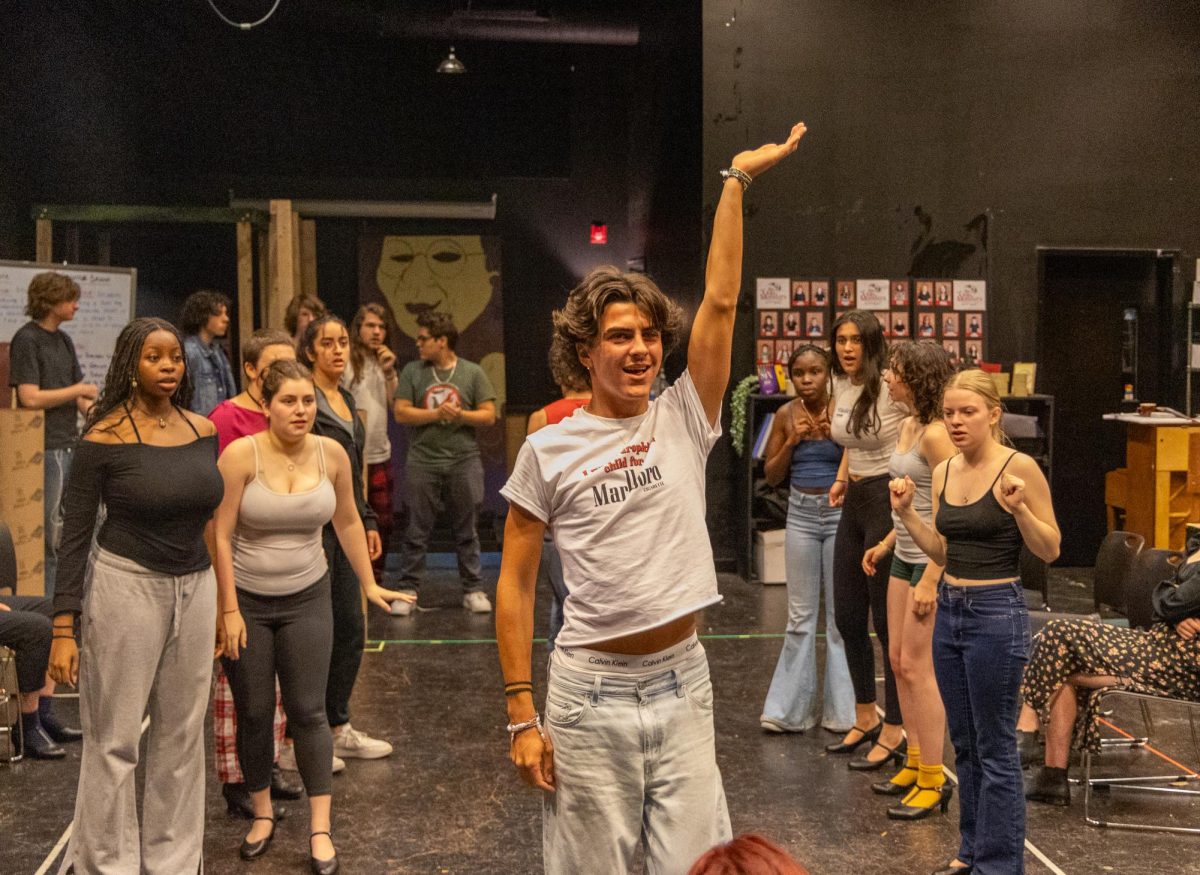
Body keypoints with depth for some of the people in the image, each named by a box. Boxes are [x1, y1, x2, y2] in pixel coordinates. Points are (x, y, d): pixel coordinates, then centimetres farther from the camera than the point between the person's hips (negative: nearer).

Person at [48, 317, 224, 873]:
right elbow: (75, 534, -9)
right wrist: (64, 628, -13)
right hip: (128, 587, -5)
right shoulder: (104, 438, -11)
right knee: (115, 740, 4)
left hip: (195, 588, 5)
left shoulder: (205, 431, 3)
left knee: (182, 736, 12)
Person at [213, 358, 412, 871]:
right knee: (253, 713, 8)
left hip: (306, 600, 2)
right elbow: (220, 535, -13)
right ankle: (262, 814, 28)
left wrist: (369, 585, 13)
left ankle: (320, 829, 10)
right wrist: (229, 610, -13)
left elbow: (348, 522, 9)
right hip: (246, 599, -2)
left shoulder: (331, 453, -5)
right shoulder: (241, 454, -15)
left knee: (308, 711, 2)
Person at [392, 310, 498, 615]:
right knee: (417, 531, 5)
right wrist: (437, 413, -14)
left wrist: (460, 415, -16)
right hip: (423, 462, 0)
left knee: (466, 531, 8)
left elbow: (489, 415, 0)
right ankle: (407, 590, 13)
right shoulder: (412, 371, 4)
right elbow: (401, 413, -3)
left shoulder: (472, 373, 3)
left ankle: (473, 589, 16)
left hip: (464, 462, 0)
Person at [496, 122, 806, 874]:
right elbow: (515, 584, -2)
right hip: (591, 688, -2)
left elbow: (721, 300, -5)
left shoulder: (683, 421, 1)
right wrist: (522, 713, -6)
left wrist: (738, 180, -5)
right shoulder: (548, 451, -4)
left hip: (682, 679, 2)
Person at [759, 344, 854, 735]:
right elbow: (772, 475, 7)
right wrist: (793, 442, -8)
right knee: (800, 614, 7)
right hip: (801, 514, 3)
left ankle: (841, 708, 13)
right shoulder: (786, 415, 3)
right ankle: (790, 708, 14)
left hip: (840, 512, -2)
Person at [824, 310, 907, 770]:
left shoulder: (889, 388, -16)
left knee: (888, 621, -1)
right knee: (847, 616, 14)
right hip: (854, 505, 8)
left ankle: (894, 731, 12)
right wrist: (841, 479, 13)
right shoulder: (840, 386, 8)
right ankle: (865, 719, 30)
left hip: (888, 503, -8)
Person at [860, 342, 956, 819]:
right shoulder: (908, 426, 10)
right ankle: (915, 763, 25)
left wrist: (930, 581, -23)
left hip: (935, 559, -10)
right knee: (898, 660, 14)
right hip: (905, 556, 10)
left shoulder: (936, 434, -19)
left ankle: (933, 781, 6)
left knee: (917, 666, -5)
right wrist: (886, 544, 21)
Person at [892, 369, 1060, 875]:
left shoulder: (1019, 468, -11)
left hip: (996, 614, -7)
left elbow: (1050, 550, -8)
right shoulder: (944, 472, 8)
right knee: (964, 742, 16)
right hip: (950, 610, 7)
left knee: (995, 748, 1)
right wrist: (906, 514, 2)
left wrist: (1019, 508, -24)